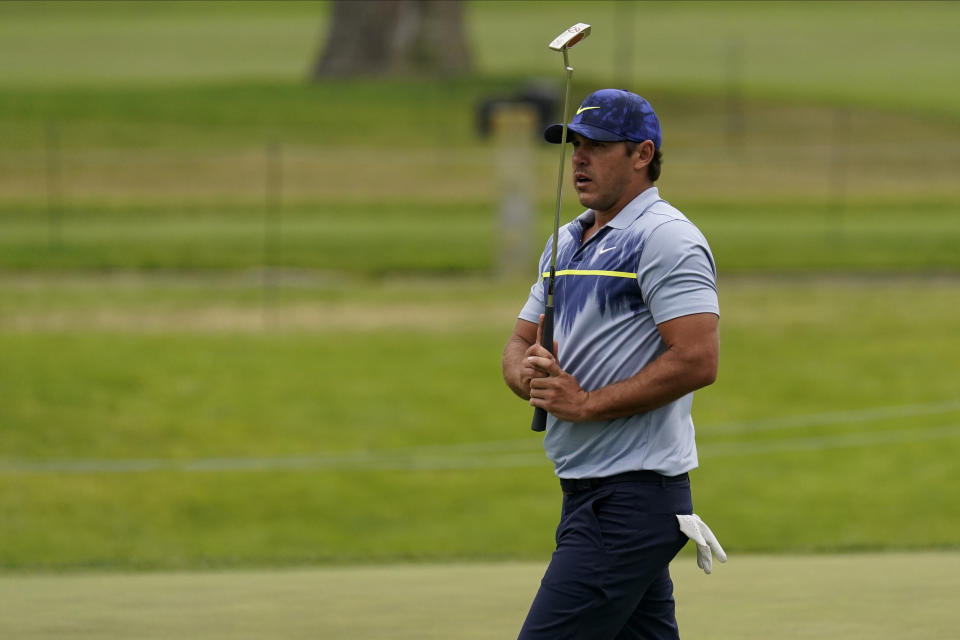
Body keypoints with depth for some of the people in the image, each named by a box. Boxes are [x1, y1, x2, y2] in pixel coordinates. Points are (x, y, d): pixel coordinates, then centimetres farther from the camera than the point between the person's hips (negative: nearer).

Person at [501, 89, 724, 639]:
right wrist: (531, 374, -3)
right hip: (586, 491, 10)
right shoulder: (568, 242, 18)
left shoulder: (666, 238, -11)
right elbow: (521, 344, 22)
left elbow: (697, 361, -20)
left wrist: (587, 404, -17)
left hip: (634, 495, -10)